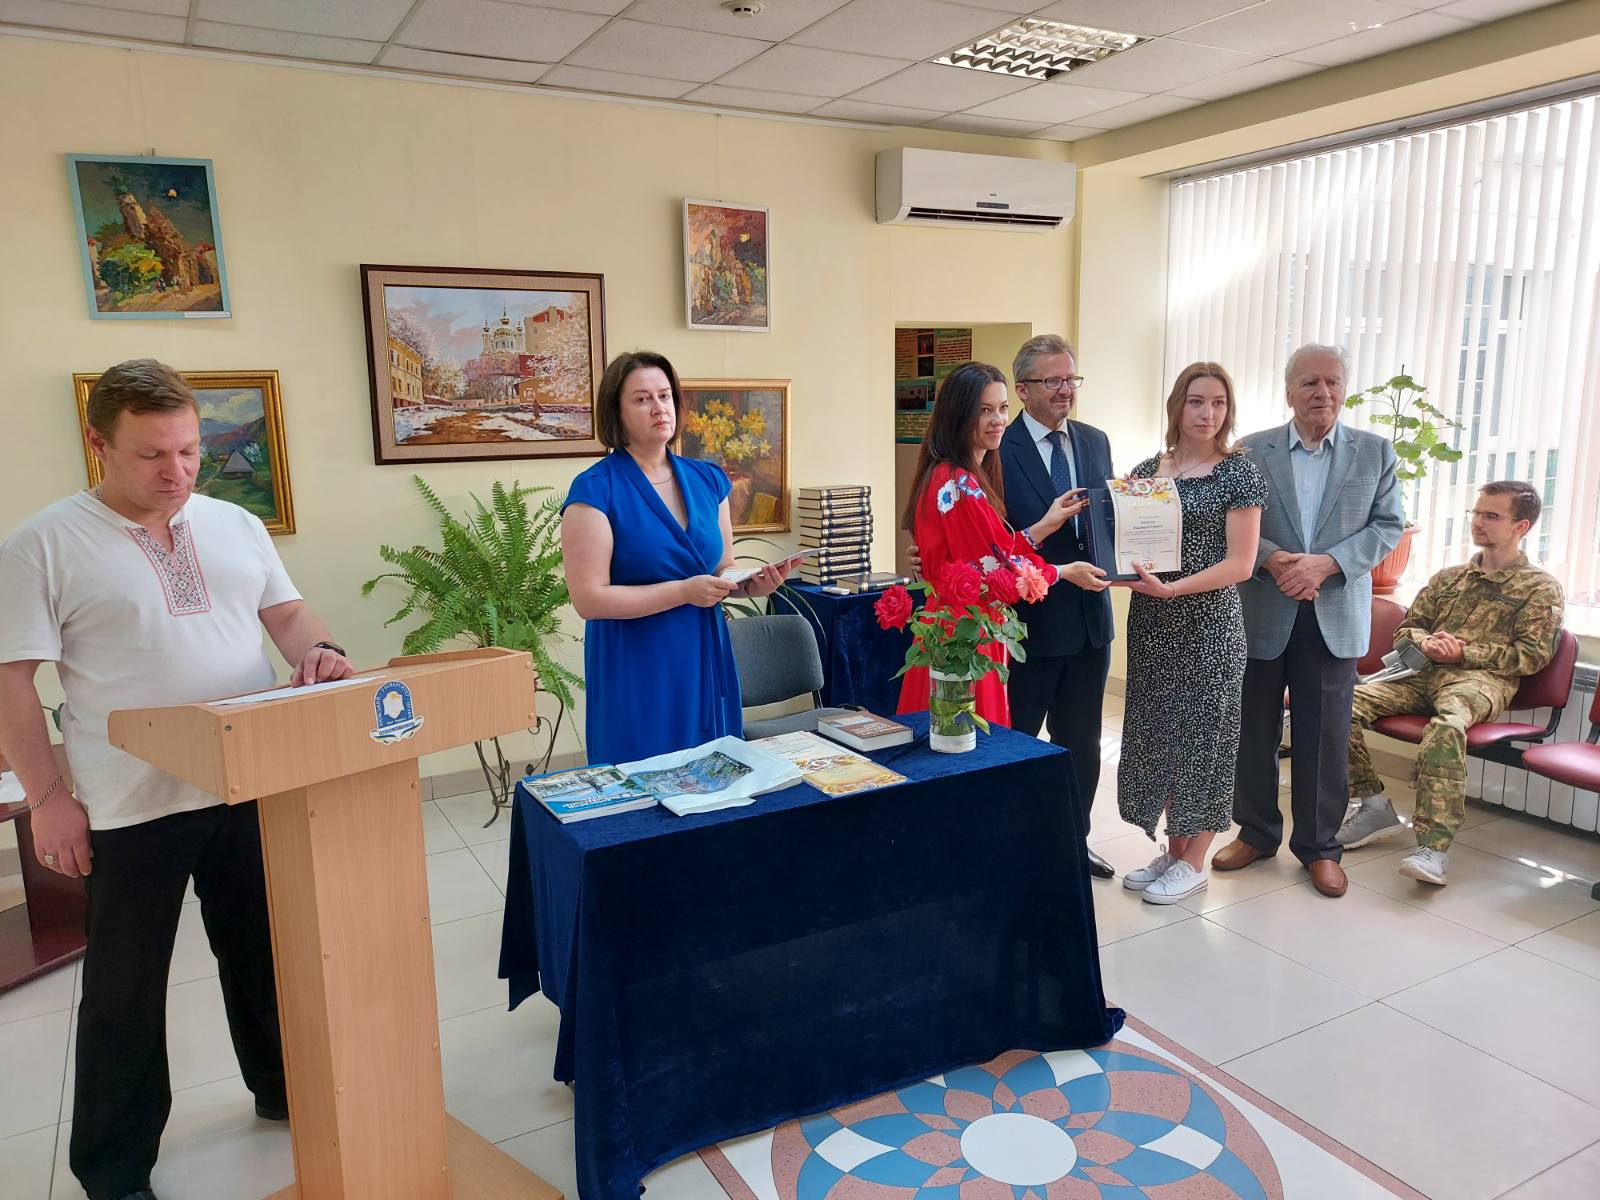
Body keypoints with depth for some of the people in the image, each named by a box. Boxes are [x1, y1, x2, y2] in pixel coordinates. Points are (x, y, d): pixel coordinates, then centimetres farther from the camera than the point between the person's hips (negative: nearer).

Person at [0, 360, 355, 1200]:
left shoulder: (235, 526, 7)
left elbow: (285, 613, 12)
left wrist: (319, 655, -10)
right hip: (132, 808, -4)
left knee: (263, 954, 19)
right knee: (125, 989, 12)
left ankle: (285, 1090, 40)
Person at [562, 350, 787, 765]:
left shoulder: (707, 479, 7)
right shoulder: (595, 490, -11)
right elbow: (589, 599, -16)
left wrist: (751, 584, -6)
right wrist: (684, 591, -19)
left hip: (707, 661, 5)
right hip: (636, 668, -5)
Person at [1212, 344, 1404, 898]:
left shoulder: (1375, 452, 4)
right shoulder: (1251, 451, 2)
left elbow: (1388, 526, 1)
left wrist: (1327, 562, -14)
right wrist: (1273, 560, -18)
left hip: (1334, 614, 0)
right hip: (1260, 611, 0)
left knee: (1323, 735, 5)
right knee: (1254, 729, 10)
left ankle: (1318, 844, 20)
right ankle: (1256, 832, 26)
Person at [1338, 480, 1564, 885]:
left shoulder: (1541, 587, 13)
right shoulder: (1448, 578, 27)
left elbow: (1532, 655, 1)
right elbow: (1405, 630, 25)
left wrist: (1463, 652, -8)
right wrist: (1425, 642, 0)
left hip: (1482, 679, -5)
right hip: (1422, 673, 5)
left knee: (1447, 723, -42)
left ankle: (1434, 847, -45)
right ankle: (1373, 805, -14)